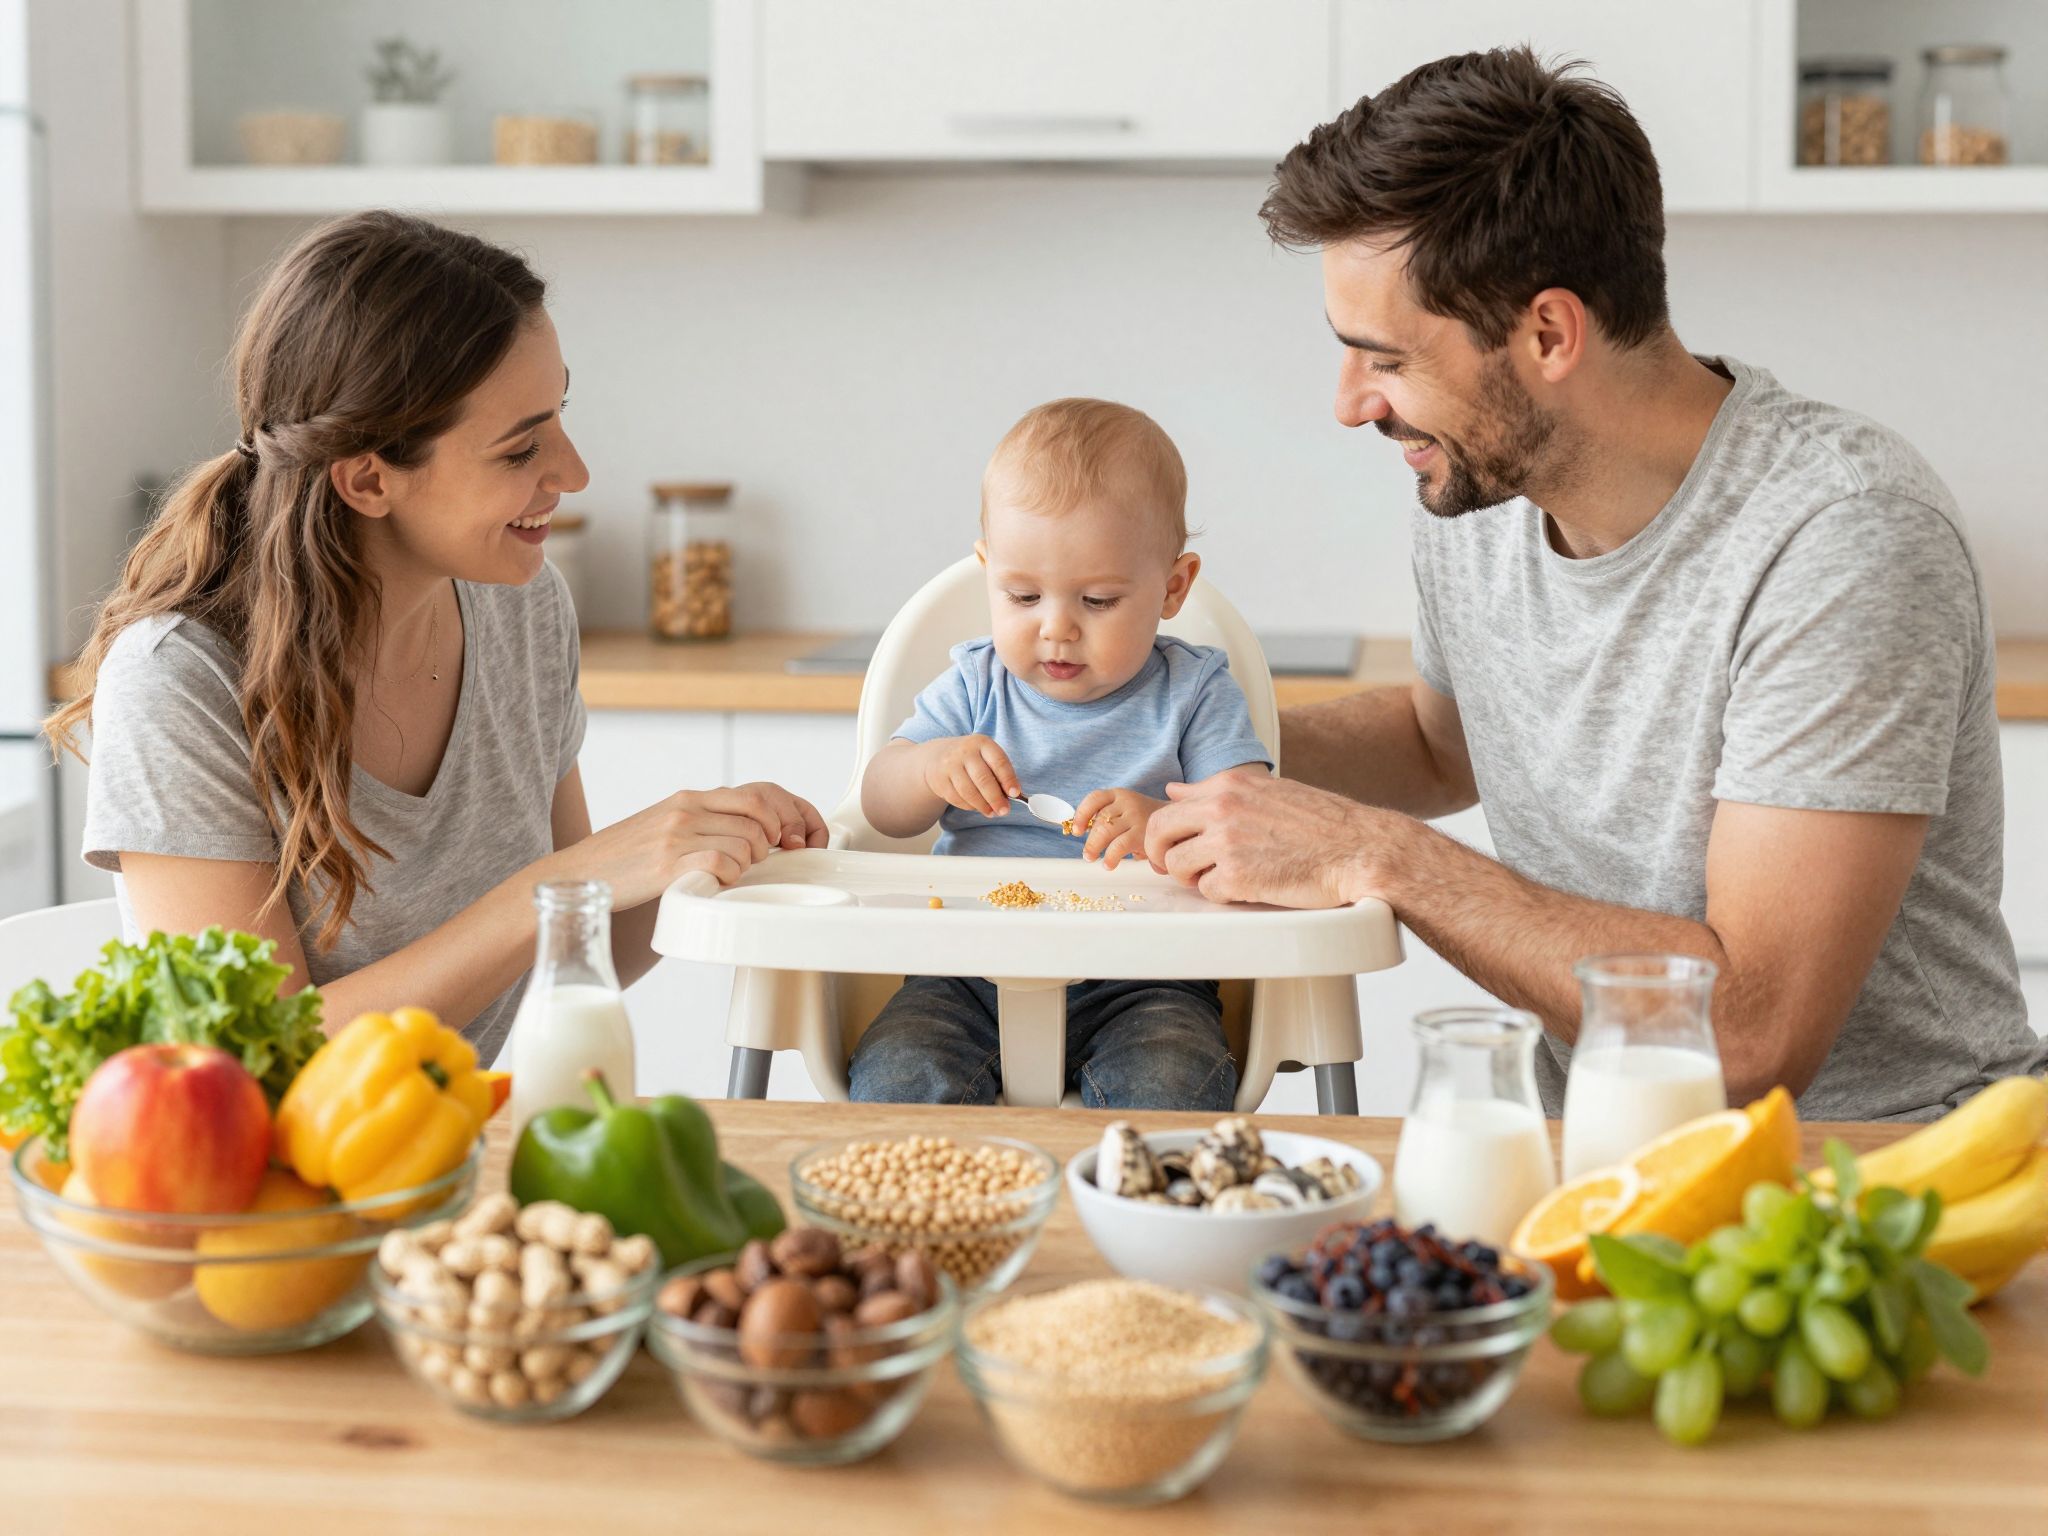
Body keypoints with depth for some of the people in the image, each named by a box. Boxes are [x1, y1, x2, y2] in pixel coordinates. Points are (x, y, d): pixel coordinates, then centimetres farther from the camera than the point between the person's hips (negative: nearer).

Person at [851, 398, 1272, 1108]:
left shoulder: (1195, 693, 3)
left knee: (1168, 1084, -31)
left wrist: (1162, 826, -30)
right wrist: (931, 767, -15)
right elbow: (882, 809, 9)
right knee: (895, 1076, -24)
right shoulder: (976, 687, 10)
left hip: (1137, 981, -2)